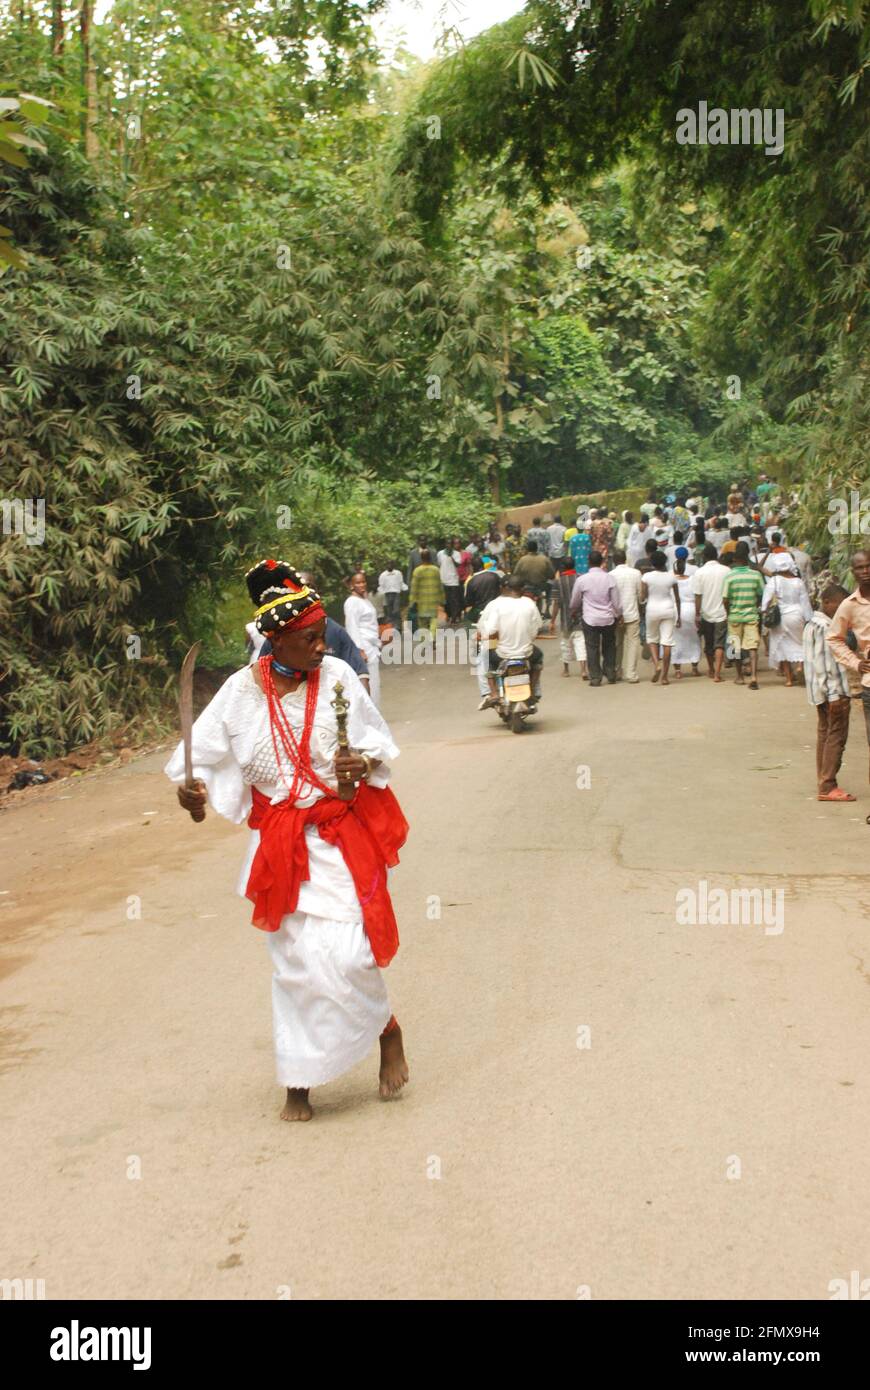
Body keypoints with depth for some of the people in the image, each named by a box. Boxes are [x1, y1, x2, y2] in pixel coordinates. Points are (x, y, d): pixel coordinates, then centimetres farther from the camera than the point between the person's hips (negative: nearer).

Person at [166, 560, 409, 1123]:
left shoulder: (337, 676, -6)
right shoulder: (242, 692, -6)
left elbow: (377, 744, 3)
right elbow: (206, 753, 0)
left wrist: (363, 764, -19)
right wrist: (193, 786, -20)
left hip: (341, 834, -1)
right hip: (279, 840, 1)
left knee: (344, 951, -11)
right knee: (299, 958, 6)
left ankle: (387, 1032, 20)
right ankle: (299, 1084, 22)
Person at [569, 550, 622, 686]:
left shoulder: (581, 579, -6)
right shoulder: (609, 578, -5)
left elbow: (574, 602, 7)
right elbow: (616, 602, -2)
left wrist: (575, 612, 28)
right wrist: (618, 615, 15)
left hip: (590, 619, -2)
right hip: (608, 618, 2)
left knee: (592, 648, 5)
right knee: (609, 647, 17)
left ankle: (595, 678, 3)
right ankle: (611, 675, 20)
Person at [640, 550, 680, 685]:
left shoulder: (647, 577, -7)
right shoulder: (671, 577, 0)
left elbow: (643, 597, -7)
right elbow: (677, 598, 5)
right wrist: (679, 616, 14)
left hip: (652, 609, -1)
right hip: (668, 609, 1)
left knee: (652, 639, 16)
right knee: (667, 642, 2)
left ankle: (657, 665, -8)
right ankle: (664, 676, 3)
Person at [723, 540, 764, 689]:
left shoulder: (730, 575, -10)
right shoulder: (756, 575, -5)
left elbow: (725, 599, -10)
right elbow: (761, 596, 2)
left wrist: (728, 613, 7)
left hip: (735, 615, 0)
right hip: (751, 615, 0)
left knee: (737, 647, 14)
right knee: (752, 646, -2)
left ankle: (740, 676, 24)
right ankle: (753, 675, -18)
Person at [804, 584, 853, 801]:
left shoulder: (813, 624, 15)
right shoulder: (825, 627, -16)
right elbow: (824, 663, -21)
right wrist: (833, 694, -21)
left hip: (820, 693, 10)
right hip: (833, 692, -10)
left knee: (825, 734, 12)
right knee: (836, 736, -6)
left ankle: (824, 785, 16)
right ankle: (827, 786, -5)